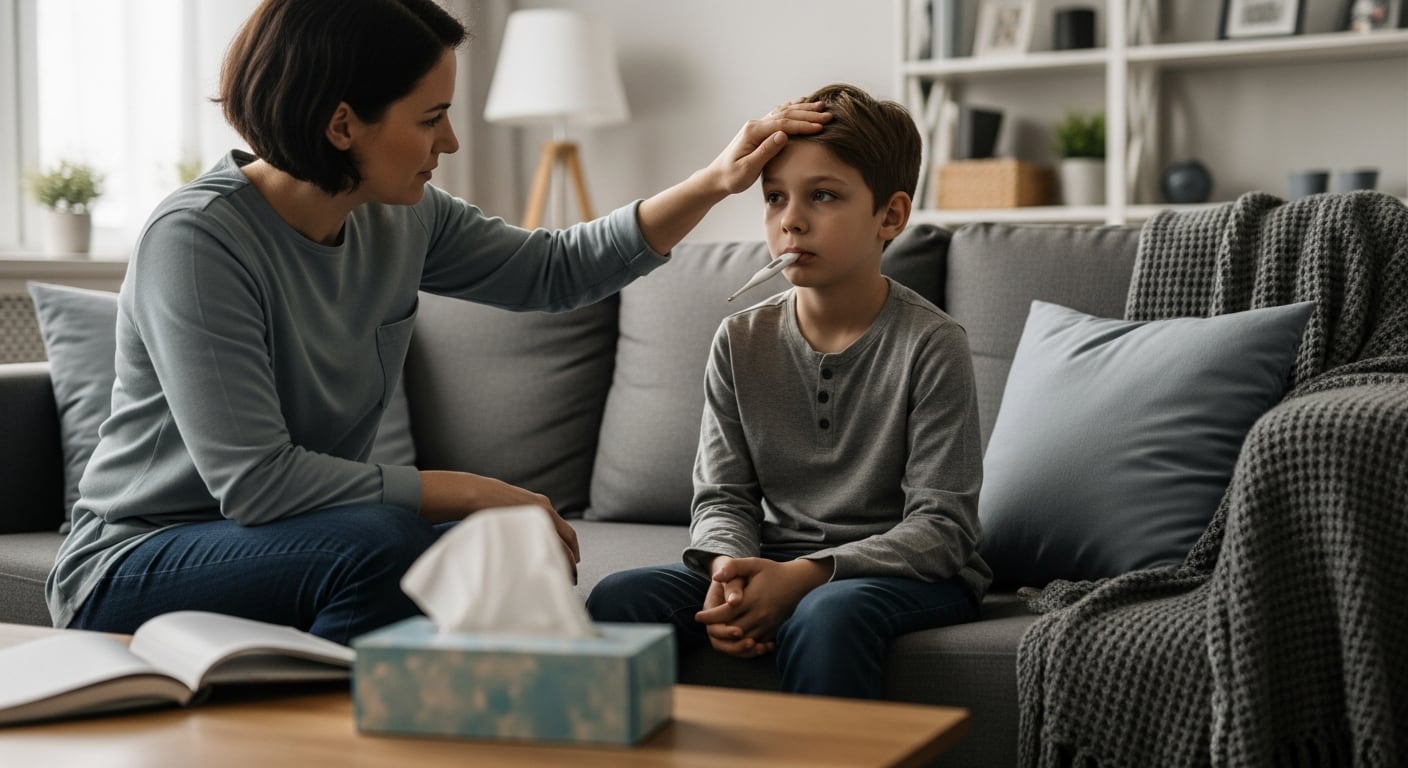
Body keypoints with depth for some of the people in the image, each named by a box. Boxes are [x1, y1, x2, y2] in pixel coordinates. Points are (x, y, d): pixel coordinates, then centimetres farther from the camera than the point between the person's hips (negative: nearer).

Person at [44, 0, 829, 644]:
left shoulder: (404, 218, -1)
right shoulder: (197, 239, -23)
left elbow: (556, 269, 13)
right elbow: (254, 480, -29)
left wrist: (716, 182, 3)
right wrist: (475, 493, -26)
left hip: (306, 543, 7)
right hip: (136, 569, -7)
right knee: (383, 544, -33)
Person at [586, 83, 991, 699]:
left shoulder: (930, 345, -9)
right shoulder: (741, 342, 5)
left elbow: (941, 526, -13)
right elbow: (723, 495, 7)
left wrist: (805, 575, -26)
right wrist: (729, 568, -18)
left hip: (910, 571, -4)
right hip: (778, 561, 4)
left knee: (826, 616, -38)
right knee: (615, 599, -18)